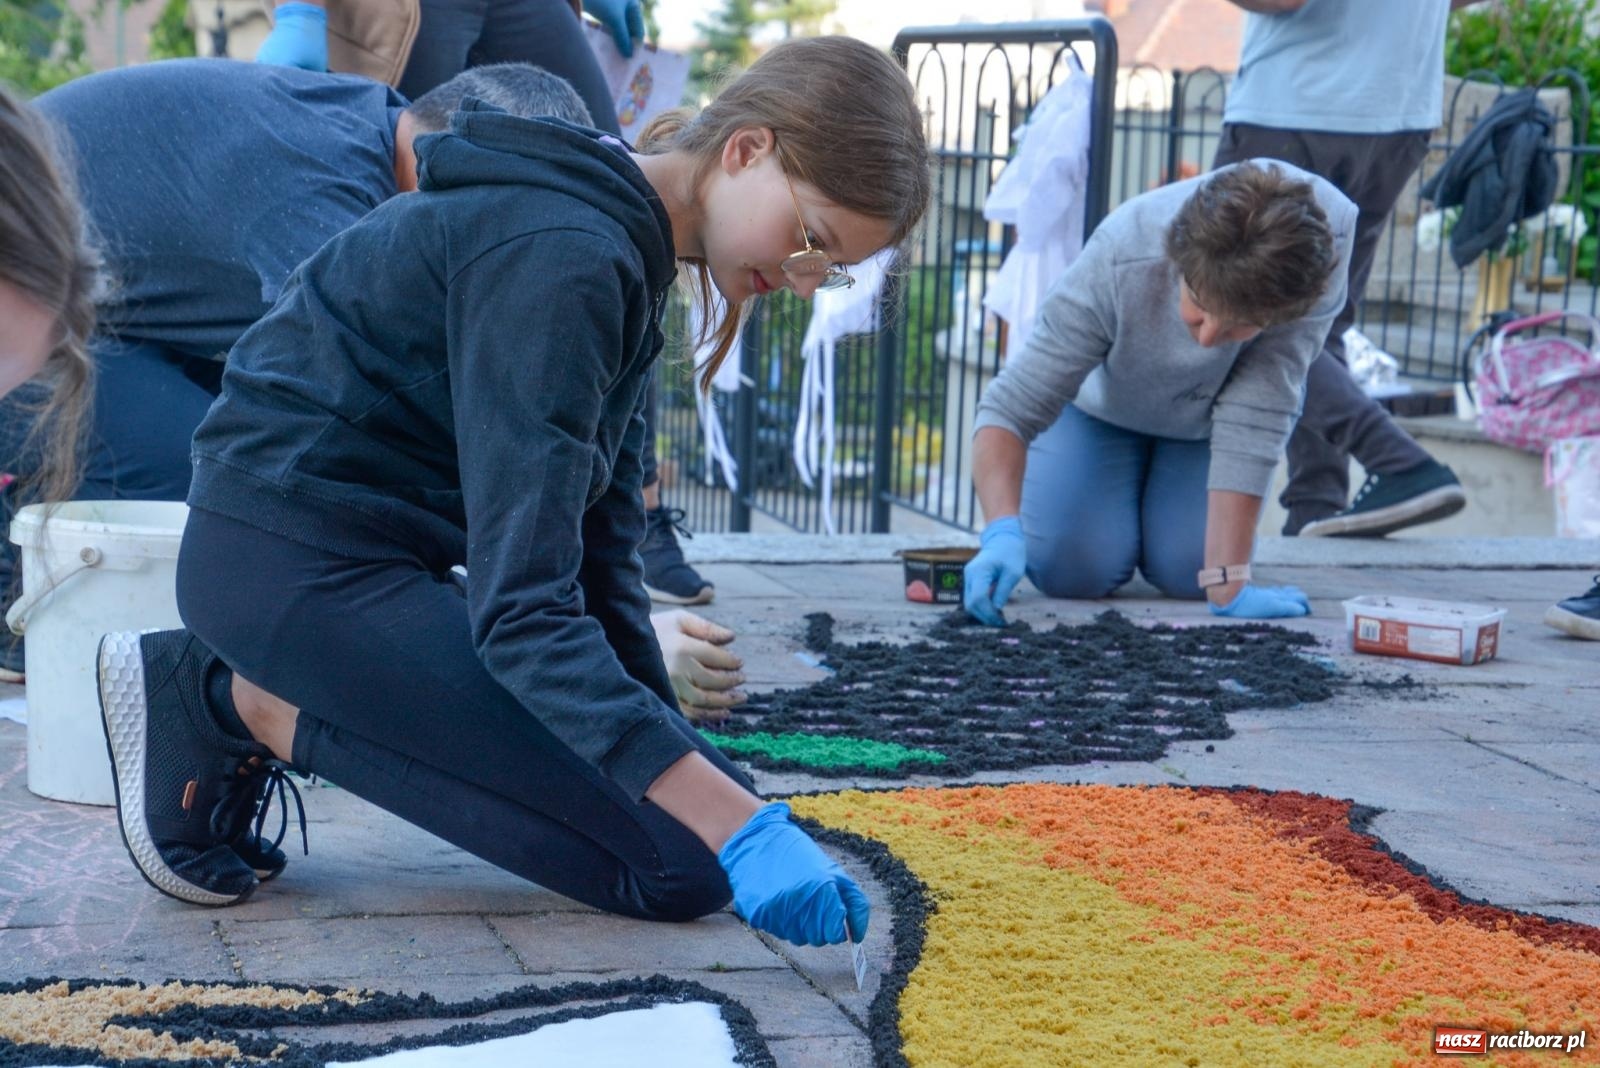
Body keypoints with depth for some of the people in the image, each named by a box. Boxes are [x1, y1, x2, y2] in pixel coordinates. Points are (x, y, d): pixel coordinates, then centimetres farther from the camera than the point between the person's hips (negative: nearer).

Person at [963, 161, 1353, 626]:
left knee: (1186, 569, -14)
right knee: (1072, 568, -14)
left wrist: (1227, 584, -38)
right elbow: (1010, 408, -37)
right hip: (1104, 401, -1)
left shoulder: (1327, 235, -39)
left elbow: (1257, 411, -36)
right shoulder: (1118, 262, -41)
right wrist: (1002, 530, -54)